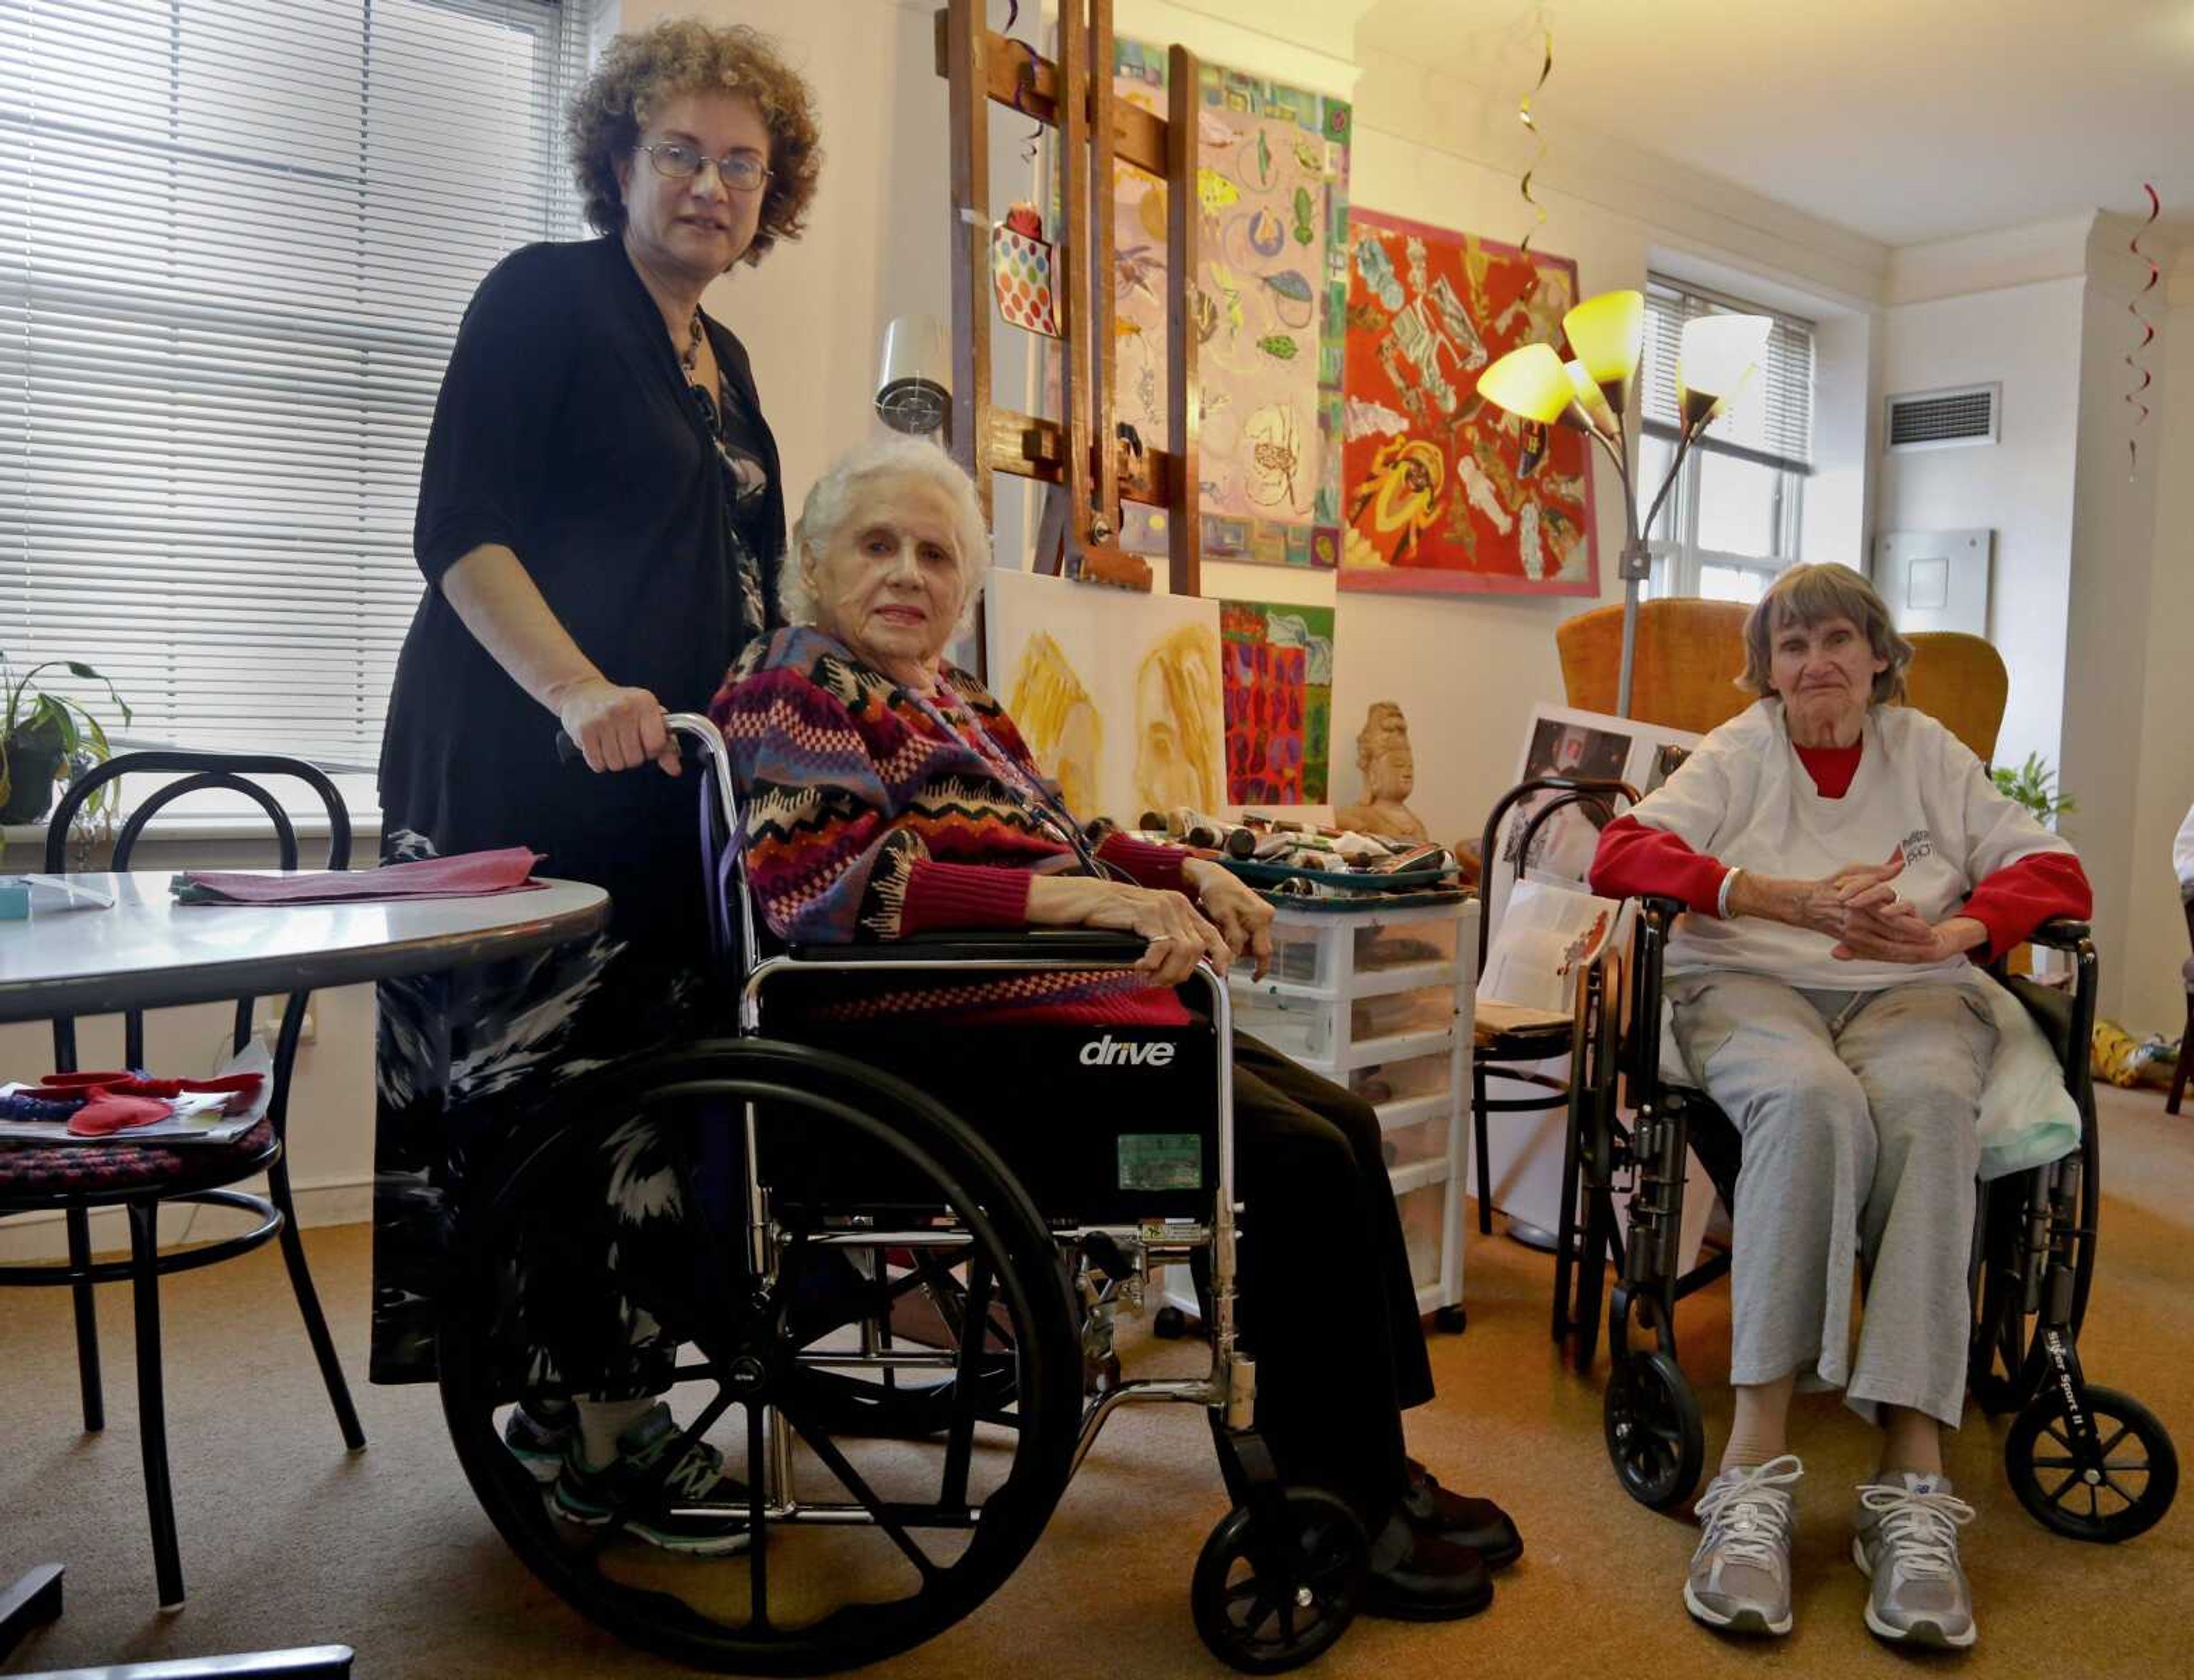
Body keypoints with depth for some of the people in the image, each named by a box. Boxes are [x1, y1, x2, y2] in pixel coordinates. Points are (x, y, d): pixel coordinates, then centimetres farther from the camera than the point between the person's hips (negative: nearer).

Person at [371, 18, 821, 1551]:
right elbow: (459, 527, -11)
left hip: (664, 779, 8)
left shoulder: (722, 360, 21)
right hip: (525, 772, -7)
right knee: (542, 1088, -6)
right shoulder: (546, 297, -1)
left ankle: (600, 1399, 19)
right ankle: (576, 1432, 5)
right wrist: (580, 692, -24)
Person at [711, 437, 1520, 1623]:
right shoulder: (795, 688, -7)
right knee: (1301, 1161, -16)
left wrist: (1187, 871, 10)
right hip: (964, 1045, -10)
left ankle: (1375, 1470, 13)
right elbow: (827, 884, -23)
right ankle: (1334, 1521, -1)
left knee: (1344, 1123, 5)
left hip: (1072, 1006, 10)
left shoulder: (949, 696, 21)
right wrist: (1087, 898, -31)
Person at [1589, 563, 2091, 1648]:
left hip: (1911, 991, 2)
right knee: (1812, 1100, -37)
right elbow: (1621, 854, -2)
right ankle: (1756, 1473, -38)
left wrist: (1952, 932, -10)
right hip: (1751, 983, -1)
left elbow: (2053, 871, 12)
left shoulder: (1928, 754, 20)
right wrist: (1796, 898, -13)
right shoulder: (1740, 753, 14)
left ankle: (1912, 1486, -37)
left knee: (1928, 1105, -35)